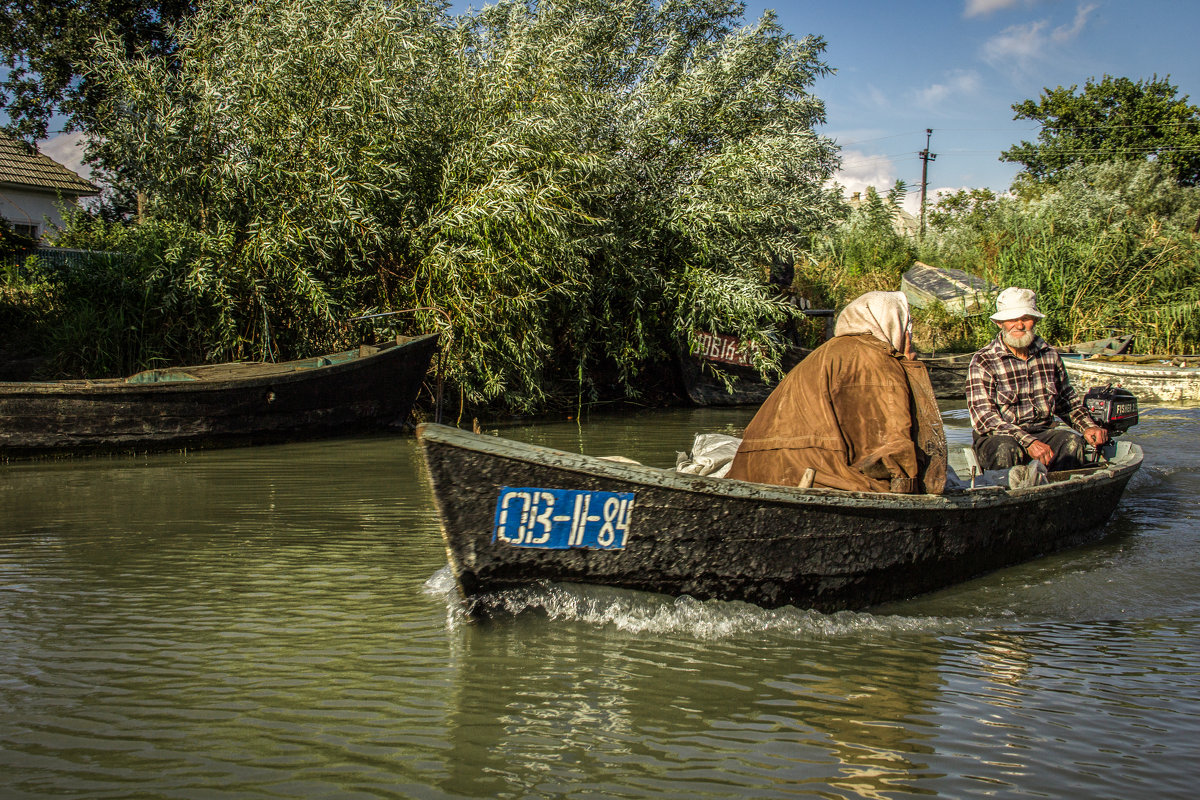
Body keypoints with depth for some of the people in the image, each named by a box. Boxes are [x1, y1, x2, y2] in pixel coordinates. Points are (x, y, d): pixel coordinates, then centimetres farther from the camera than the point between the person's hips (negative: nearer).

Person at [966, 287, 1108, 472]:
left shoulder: (1050, 355, 10)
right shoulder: (982, 362, -6)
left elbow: (1068, 402, 23)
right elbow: (983, 417, -16)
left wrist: (1089, 427, 2)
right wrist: (1028, 442, -28)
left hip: (1043, 433, 4)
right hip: (996, 437, -4)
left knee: (1072, 441, -27)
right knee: (1006, 450, -37)